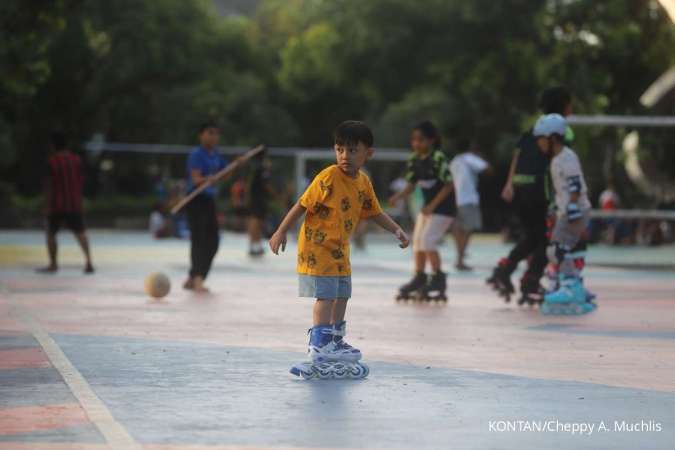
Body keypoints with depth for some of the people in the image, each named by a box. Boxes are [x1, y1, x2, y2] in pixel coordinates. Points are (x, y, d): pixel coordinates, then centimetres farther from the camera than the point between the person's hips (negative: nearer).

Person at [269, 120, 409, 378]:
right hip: (317, 245, -8)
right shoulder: (328, 178, -20)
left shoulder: (363, 182, 2)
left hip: (339, 249, 8)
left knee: (342, 295, 15)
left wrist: (396, 230, 8)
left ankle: (335, 340, 29)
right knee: (326, 295, -12)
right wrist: (281, 232, -16)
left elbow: (374, 212, 17)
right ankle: (319, 345, -10)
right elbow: (302, 205, -17)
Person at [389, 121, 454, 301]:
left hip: (443, 207, -8)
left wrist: (433, 205, -23)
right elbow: (410, 185, 4)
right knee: (417, 241, 10)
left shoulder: (438, 158, -20)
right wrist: (398, 197, -15)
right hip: (427, 206, 8)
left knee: (428, 240, -15)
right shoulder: (414, 160, 1)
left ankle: (438, 277, -4)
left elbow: (448, 185, -19)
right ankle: (419, 277, 22)